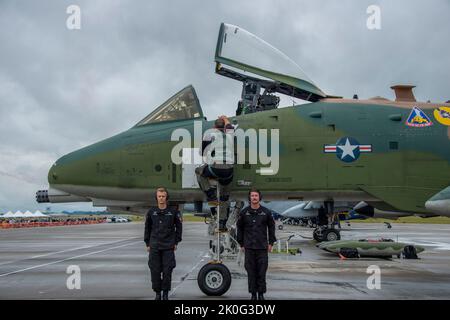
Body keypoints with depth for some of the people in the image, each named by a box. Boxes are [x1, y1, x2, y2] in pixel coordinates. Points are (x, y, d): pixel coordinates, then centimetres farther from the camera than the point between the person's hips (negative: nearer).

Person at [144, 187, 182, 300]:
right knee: (155, 270, 2)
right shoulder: (151, 212, 5)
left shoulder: (173, 212, 1)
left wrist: (176, 242, 4)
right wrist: (147, 243, 8)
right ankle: (157, 293, 15)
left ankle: (165, 293, 12)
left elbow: (178, 227, 8)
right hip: (154, 247, 1)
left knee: (167, 271, -1)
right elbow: (147, 228, 12)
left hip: (168, 247, -1)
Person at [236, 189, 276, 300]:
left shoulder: (266, 212, 3)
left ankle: (261, 294, 9)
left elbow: (271, 227, 10)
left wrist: (271, 243, 6)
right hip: (249, 247, 1)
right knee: (251, 271, 3)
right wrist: (241, 244, 7)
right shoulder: (244, 212, 3)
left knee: (262, 271, 0)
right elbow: (239, 227, 10)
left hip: (262, 247, 0)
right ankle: (253, 294, 12)